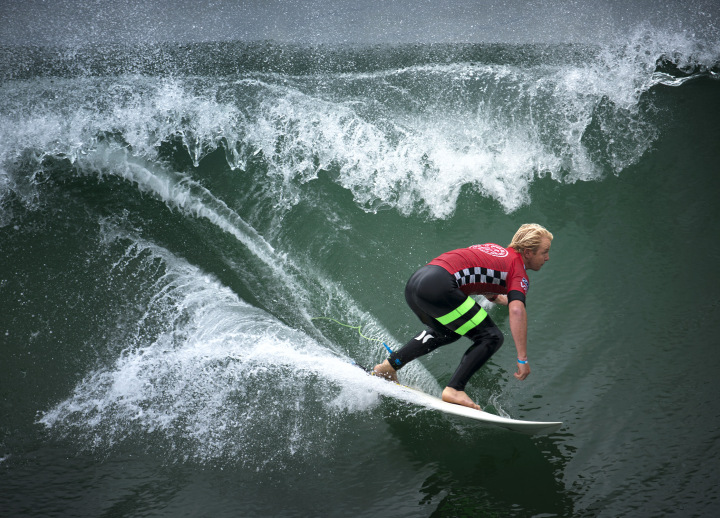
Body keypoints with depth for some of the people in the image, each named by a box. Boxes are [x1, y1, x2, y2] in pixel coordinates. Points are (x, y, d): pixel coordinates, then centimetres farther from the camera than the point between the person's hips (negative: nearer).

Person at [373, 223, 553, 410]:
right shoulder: (518, 271, 3)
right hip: (437, 286, -9)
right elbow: (517, 311, -14)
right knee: (491, 338, -2)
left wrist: (495, 297, 68)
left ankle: (390, 365, 33)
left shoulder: (494, 249, 28)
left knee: (445, 333, 35)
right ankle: (454, 390, -8)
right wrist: (522, 358, -14)